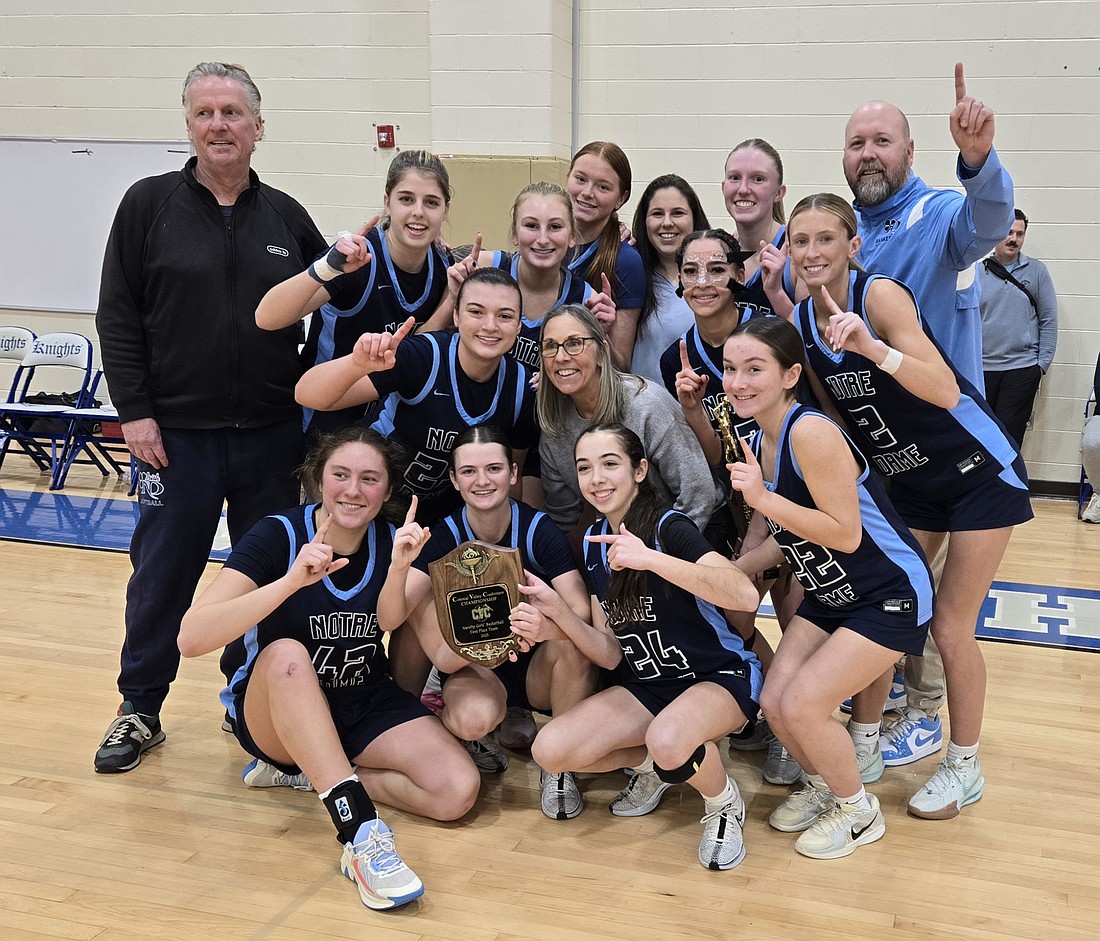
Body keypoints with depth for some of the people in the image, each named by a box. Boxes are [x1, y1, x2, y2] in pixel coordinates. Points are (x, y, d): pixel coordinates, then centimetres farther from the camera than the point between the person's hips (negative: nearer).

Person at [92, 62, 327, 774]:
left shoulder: (287, 216, 7)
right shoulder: (150, 204, 1)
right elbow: (118, 315, -1)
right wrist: (135, 411, -7)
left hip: (273, 435, 2)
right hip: (177, 434, -2)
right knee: (161, 577, 6)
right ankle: (140, 710, 23)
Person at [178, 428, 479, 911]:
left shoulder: (395, 543, -7)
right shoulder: (278, 535, -16)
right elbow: (191, 639, -29)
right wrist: (292, 580, -40)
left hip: (367, 704, 3)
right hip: (274, 710, -3)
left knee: (459, 790, -21)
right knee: (287, 654, -37)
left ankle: (309, 772, -3)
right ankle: (361, 835, -41)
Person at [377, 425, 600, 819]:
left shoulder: (539, 530, -15)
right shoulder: (443, 536, -11)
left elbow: (582, 613, -25)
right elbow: (390, 619, -20)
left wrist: (547, 626, -48)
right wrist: (399, 565, -40)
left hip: (538, 671, 1)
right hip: (476, 671, 0)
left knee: (570, 641, -33)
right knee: (474, 718, -35)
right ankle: (478, 739, 5)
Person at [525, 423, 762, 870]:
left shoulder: (669, 527, -18)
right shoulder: (593, 541, 2)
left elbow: (744, 594, -37)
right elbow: (611, 656, 0)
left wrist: (650, 559, -42)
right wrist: (557, 610, -17)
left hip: (721, 676, -6)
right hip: (647, 685, 6)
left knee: (667, 741, -39)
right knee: (550, 750, -15)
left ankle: (724, 803, -4)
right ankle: (652, 764, 13)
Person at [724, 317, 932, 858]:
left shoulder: (810, 432, -28)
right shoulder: (760, 441, 0)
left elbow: (845, 534, -28)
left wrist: (762, 499, -32)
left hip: (891, 595, -8)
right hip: (829, 594, 8)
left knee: (800, 706, -14)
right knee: (773, 702, 0)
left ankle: (859, 811, 14)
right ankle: (821, 783, 31)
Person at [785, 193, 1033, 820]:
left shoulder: (880, 294, -24)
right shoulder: (802, 321, -4)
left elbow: (946, 392, -36)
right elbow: (827, 410, 6)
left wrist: (872, 347, -49)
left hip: (979, 472, -6)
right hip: (906, 480, 6)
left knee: (951, 627, -1)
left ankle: (965, 768, 19)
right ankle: (863, 745, 23)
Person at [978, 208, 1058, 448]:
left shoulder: (1036, 271, 3)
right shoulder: (977, 273, 5)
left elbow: (1048, 320, 3)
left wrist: (1043, 363, -3)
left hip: (1022, 368, -1)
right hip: (981, 369, 2)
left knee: (1009, 436, -4)